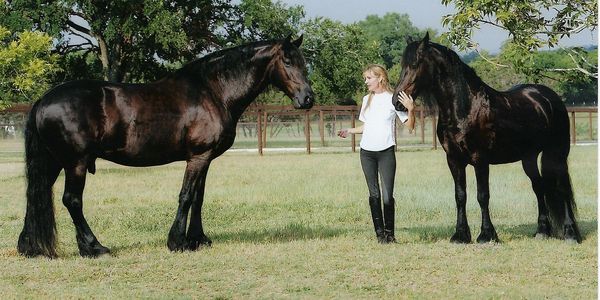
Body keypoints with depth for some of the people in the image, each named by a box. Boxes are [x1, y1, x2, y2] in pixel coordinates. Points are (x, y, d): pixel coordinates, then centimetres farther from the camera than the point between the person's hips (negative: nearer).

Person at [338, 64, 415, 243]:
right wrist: (349, 132, 12)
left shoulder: (393, 99, -2)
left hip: (386, 152, -5)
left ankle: (389, 233, 1)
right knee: (374, 194, 5)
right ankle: (379, 233, 10)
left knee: (387, 195, -8)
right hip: (367, 152, 5)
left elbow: (410, 127, -3)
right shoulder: (367, 99, 14)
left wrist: (410, 109, -20)